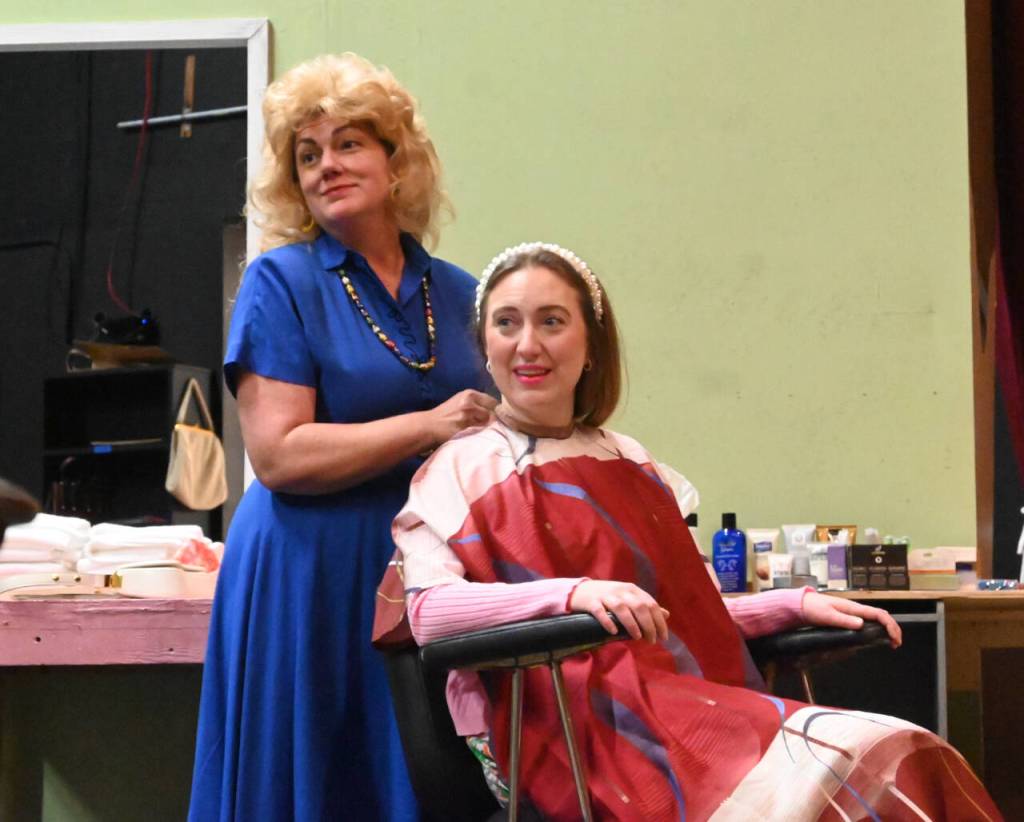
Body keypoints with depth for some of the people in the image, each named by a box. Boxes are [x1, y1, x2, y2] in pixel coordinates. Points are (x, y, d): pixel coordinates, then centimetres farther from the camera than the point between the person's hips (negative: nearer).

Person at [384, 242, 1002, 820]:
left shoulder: (632, 466, 24)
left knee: (894, 763, -23)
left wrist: (795, 604, 10)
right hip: (573, 726, -6)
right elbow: (428, 609, -11)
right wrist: (571, 593, -25)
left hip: (690, 700, 6)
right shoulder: (461, 471, 6)